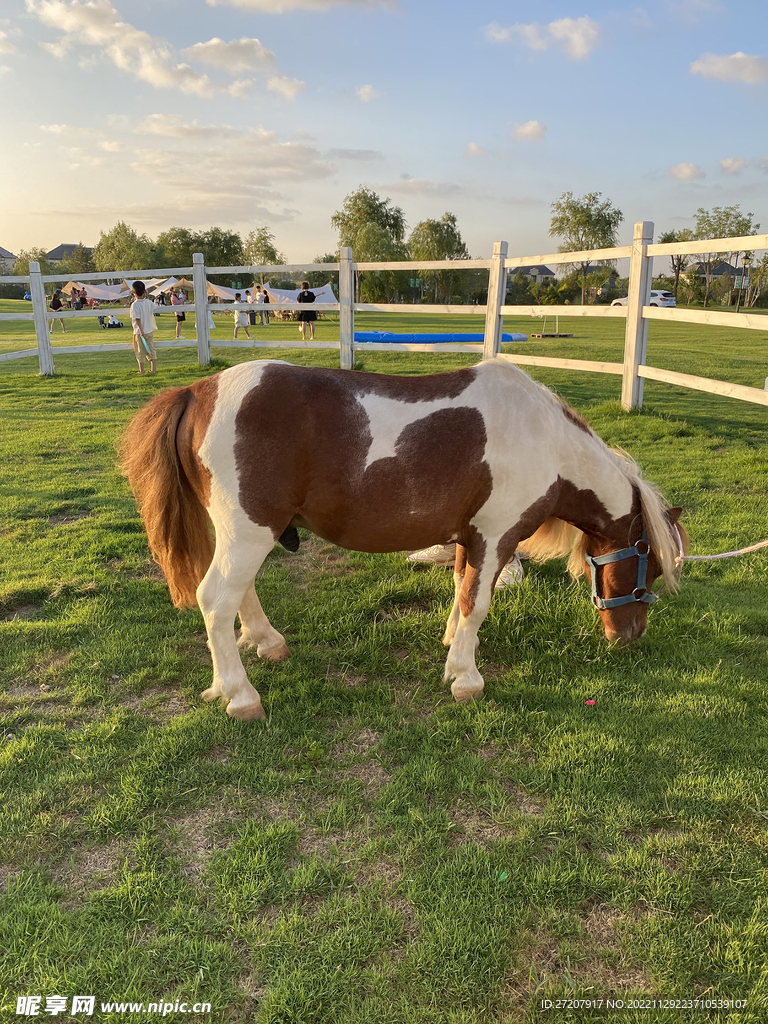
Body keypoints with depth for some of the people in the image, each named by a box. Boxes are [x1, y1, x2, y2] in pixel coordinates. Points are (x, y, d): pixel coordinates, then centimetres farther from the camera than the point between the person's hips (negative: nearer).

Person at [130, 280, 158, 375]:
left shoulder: (134, 305, -16)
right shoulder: (148, 302, -2)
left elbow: (137, 319, -20)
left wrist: (141, 330, -19)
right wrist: (146, 295, 24)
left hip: (139, 331, -4)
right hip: (150, 330, 4)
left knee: (140, 351, 6)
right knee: (151, 349, 10)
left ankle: (141, 370, 12)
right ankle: (153, 369, 7)